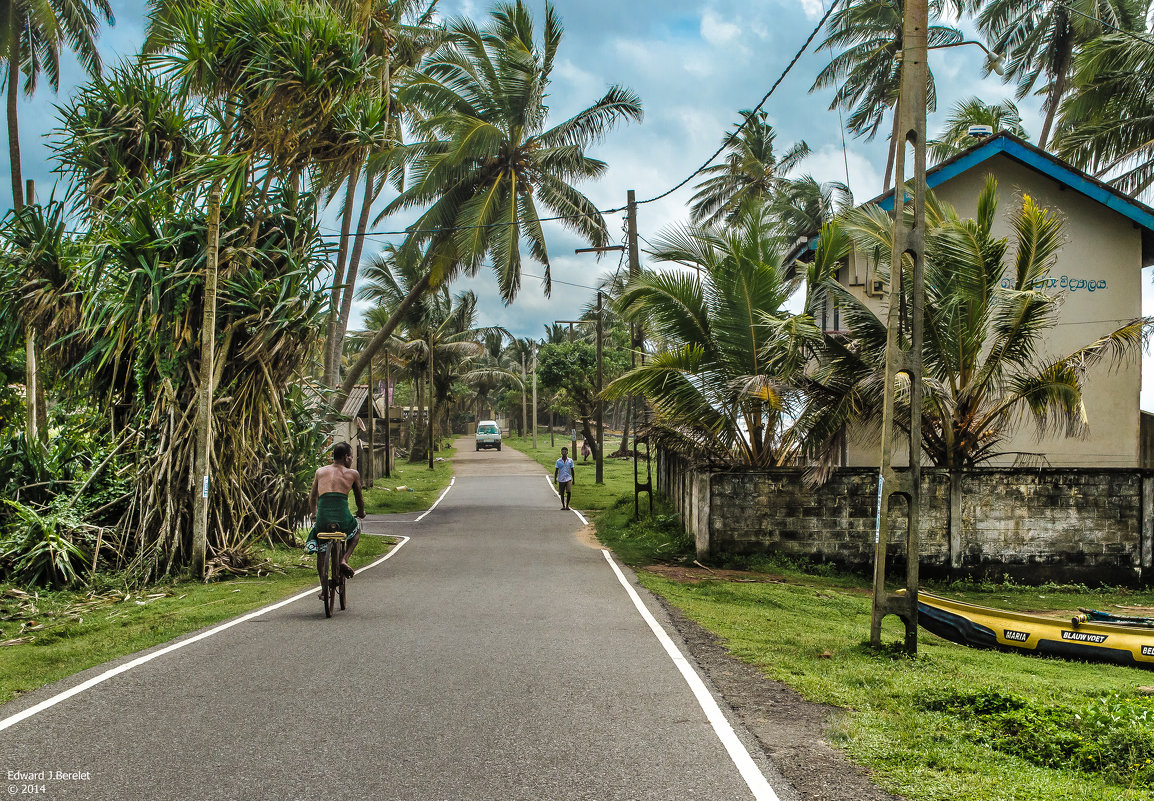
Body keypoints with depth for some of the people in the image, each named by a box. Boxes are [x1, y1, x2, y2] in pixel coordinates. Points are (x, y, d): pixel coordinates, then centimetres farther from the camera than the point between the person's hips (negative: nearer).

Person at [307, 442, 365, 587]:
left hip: (323, 521, 2)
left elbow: (312, 498, 30)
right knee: (357, 528, 34)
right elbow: (359, 498, 25)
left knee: (320, 547, 31)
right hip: (343, 520, -2)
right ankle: (344, 560, 14)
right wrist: (361, 513, 46)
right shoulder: (352, 474, 11)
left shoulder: (320, 472, 18)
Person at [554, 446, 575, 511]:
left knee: (569, 492, -15)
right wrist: (555, 479, 0)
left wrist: (573, 479, 8)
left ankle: (567, 505, 1)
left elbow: (572, 470, 8)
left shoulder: (570, 461, 2)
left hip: (568, 479, -1)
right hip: (561, 479, 1)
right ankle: (563, 506, 18)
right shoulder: (558, 461, 2)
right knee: (562, 493, 5)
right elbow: (556, 471, 6)